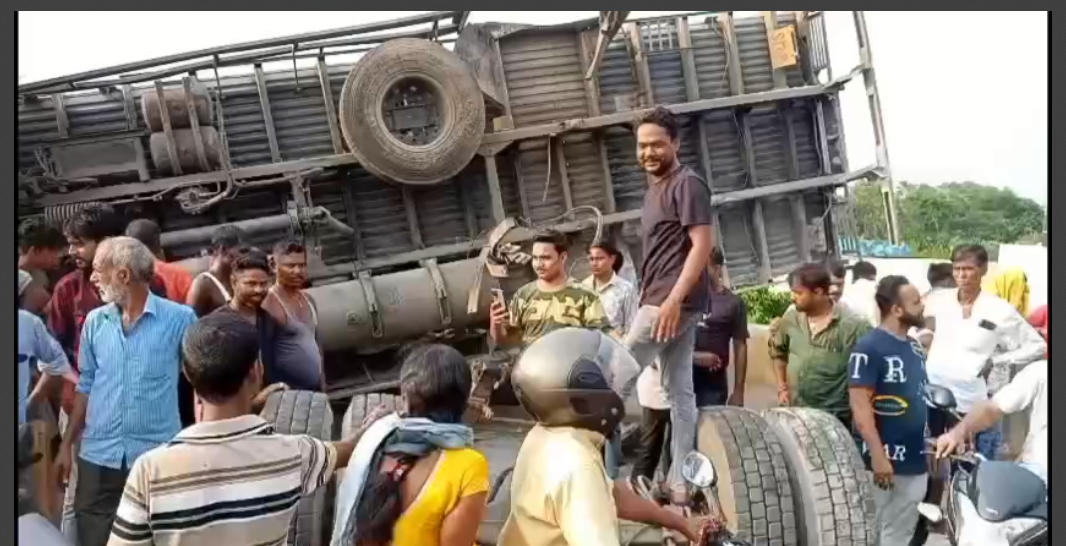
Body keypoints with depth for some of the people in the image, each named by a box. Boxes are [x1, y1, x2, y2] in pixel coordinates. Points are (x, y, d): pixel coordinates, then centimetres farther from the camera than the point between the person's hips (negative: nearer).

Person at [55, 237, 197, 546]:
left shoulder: (179, 318, -9)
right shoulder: (95, 321, 4)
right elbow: (85, 387, 12)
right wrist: (67, 444, 12)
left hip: (157, 457, -3)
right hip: (98, 457, 4)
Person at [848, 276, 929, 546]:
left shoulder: (915, 347, 10)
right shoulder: (869, 348, -15)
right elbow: (860, 405, -19)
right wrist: (878, 455, -23)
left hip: (915, 459, 7)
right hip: (885, 458, -7)